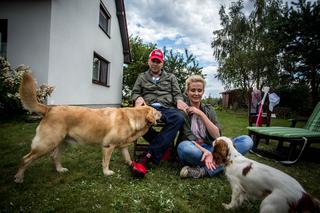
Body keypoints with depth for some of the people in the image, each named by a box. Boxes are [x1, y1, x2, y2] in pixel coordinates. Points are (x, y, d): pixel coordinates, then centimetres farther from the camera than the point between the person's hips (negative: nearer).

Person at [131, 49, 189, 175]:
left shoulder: (171, 77, 25)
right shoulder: (142, 77, 25)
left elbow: (177, 93, 15)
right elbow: (134, 92, 17)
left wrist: (179, 100, -10)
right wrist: (138, 98, -9)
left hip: (167, 108, 0)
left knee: (179, 118, -37)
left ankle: (149, 155, -36)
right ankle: (165, 145, -20)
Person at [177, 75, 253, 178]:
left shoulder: (208, 109, 9)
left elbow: (217, 135, -4)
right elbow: (188, 138, -13)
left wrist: (201, 114, -12)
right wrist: (205, 151, -31)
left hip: (210, 148, 5)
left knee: (247, 140, -18)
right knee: (184, 147, -40)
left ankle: (202, 171, -27)